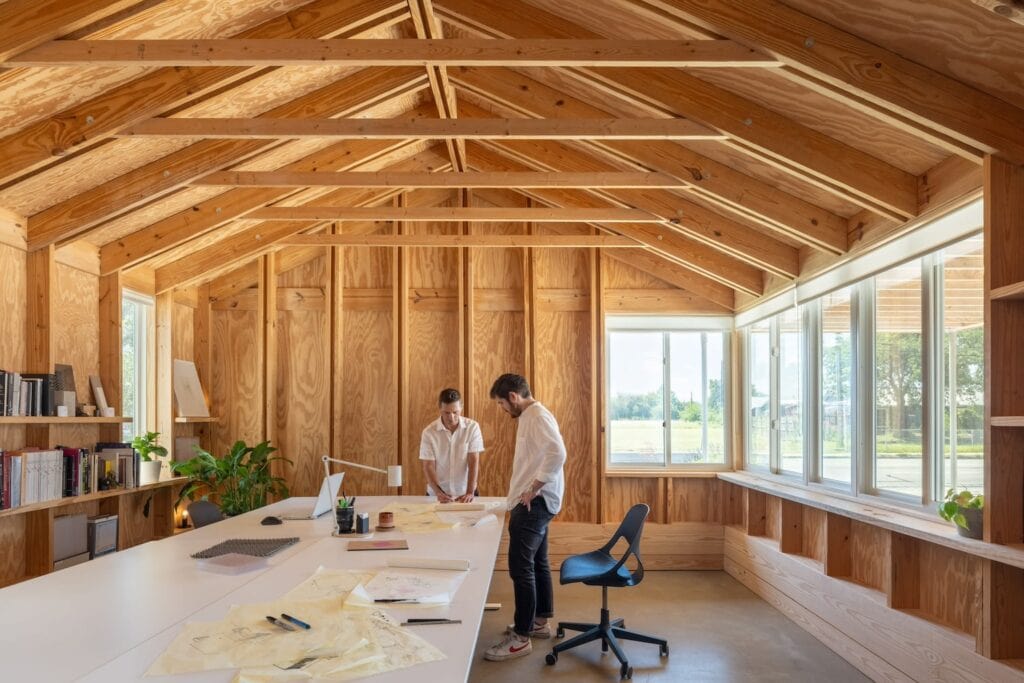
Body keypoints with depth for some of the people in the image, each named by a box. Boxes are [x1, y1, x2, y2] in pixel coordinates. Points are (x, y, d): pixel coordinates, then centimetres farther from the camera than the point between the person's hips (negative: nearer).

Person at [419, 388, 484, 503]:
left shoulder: (472, 427, -5)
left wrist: (470, 492, -16)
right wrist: (439, 492, -18)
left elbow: (474, 462, -7)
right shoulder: (429, 432, -5)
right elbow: (428, 466, -5)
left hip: (465, 493, 0)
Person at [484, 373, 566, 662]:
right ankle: (539, 621, 30)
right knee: (537, 563, 18)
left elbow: (557, 454, -31)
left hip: (535, 502, -11)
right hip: (533, 502, 11)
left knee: (520, 567, -8)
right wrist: (528, 491, 9)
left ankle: (521, 637, -1)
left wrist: (534, 489, -25)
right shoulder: (529, 416, 15)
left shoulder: (538, 416, -16)